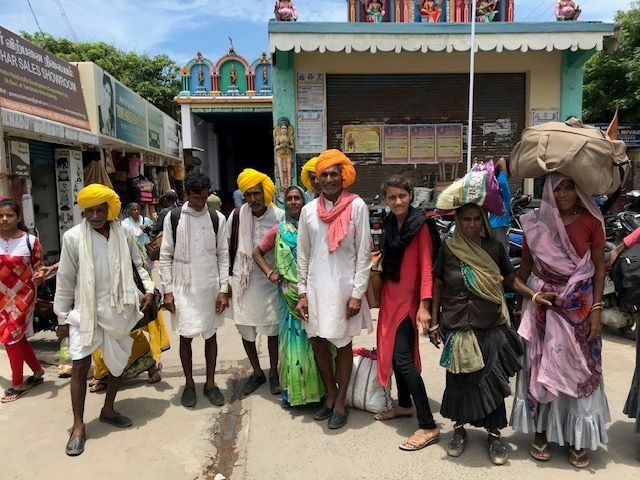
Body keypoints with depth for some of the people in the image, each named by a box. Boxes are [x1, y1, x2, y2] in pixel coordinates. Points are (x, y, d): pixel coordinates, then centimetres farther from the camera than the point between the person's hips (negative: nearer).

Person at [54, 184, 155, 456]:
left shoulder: (124, 233, -1)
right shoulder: (73, 237, -7)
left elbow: (138, 264, 9)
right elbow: (65, 279, -3)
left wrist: (148, 288, -6)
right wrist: (62, 316, -1)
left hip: (119, 309, 3)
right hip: (85, 311, -3)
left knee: (118, 362, 14)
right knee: (80, 365, -2)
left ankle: (108, 410, 35)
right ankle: (78, 426, 15)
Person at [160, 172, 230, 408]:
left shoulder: (217, 218, 0)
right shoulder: (173, 217, -2)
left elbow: (223, 255, 1)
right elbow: (165, 256, 0)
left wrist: (223, 289, -4)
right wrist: (168, 289, -5)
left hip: (210, 286, 1)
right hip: (183, 286, -1)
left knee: (210, 334, 10)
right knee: (186, 336, 7)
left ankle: (210, 383, 24)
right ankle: (189, 383, 25)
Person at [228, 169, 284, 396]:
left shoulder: (279, 217, -8)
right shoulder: (236, 216, -4)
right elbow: (228, 248, 4)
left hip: (269, 281, -2)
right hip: (242, 279, 2)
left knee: (272, 328, 7)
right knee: (245, 328, 12)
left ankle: (273, 372, 28)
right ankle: (257, 372, 31)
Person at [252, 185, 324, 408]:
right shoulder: (279, 230, 4)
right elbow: (257, 252, 13)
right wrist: (269, 272, 1)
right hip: (290, 292, 0)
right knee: (293, 336, 5)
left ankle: (316, 387, 21)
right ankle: (291, 389, 18)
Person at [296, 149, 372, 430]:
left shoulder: (357, 206, -6)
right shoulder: (309, 210, 4)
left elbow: (364, 253, -7)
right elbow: (303, 255, 8)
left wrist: (357, 293, -10)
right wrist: (302, 292, 4)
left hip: (344, 287, -4)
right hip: (316, 287, 4)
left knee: (343, 344, 8)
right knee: (319, 342, 12)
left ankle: (340, 401, 25)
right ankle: (330, 394, 33)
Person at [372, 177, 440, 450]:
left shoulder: (419, 225, -12)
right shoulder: (390, 225, 9)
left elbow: (426, 266, -15)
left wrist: (424, 305, -23)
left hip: (409, 298, -7)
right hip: (390, 296, 7)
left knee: (403, 358, -12)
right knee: (392, 352, 15)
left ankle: (428, 426, -5)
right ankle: (404, 404, 34)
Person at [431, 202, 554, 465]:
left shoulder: (494, 248, -1)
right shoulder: (448, 248, -3)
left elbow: (511, 279, 7)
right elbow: (438, 286, 3)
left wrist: (534, 295, -9)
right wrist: (434, 322, 2)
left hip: (491, 327, 0)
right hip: (456, 327, 0)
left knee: (492, 381, 5)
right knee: (458, 380, 10)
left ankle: (494, 434, 24)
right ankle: (459, 429, 30)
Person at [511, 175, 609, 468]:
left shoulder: (591, 222, -4)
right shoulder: (535, 223, -2)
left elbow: (599, 268, -1)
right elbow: (525, 266, 5)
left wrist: (596, 310, -6)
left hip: (579, 306, 0)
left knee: (578, 368, 7)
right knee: (540, 365, 8)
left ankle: (577, 438, 25)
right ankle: (540, 431, 25)